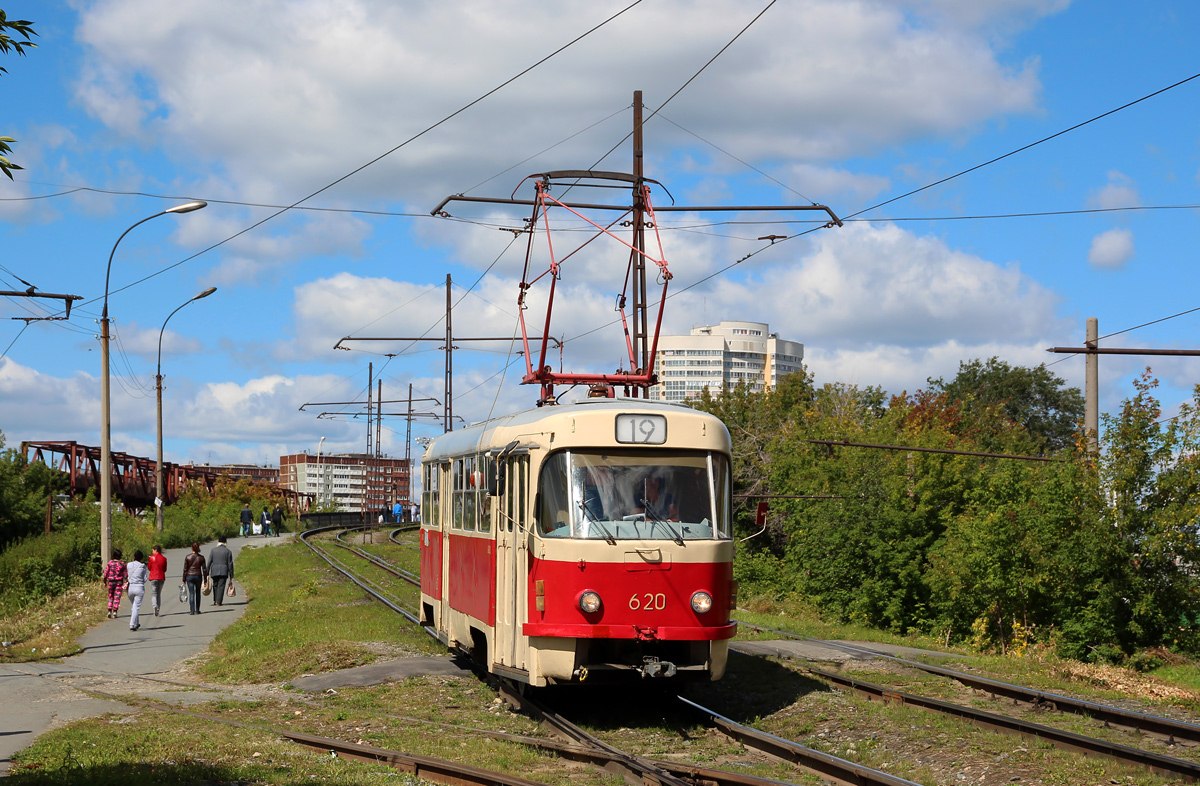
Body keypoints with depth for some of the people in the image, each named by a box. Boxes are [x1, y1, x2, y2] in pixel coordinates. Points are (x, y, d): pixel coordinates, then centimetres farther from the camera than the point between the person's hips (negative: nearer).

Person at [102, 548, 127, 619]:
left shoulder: (110, 563, -5)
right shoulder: (122, 564, -5)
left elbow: (105, 573, -3)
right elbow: (125, 575, -3)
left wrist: (105, 582, 8)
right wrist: (125, 583, 5)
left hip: (111, 582, 1)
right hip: (119, 582, -1)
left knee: (111, 597, 14)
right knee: (117, 597, 3)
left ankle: (109, 611, 4)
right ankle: (114, 612, -6)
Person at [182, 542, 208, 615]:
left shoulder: (187, 557, -3)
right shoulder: (201, 557, -2)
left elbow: (185, 569, -2)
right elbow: (204, 569, -1)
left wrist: (184, 579, 5)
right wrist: (205, 579, 6)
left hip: (189, 576, -1)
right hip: (198, 576, 1)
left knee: (191, 593, -1)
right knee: (198, 593, 14)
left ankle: (192, 610, -9)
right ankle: (197, 610, 16)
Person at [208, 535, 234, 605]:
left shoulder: (213, 550, 4)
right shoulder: (228, 551, 1)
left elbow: (209, 562, 1)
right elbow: (230, 564, 0)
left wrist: (207, 573, 3)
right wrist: (231, 575, 5)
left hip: (214, 571, 2)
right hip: (223, 572, -2)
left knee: (215, 585, 16)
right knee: (221, 586, -2)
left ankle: (215, 601, 19)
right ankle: (218, 602, -8)